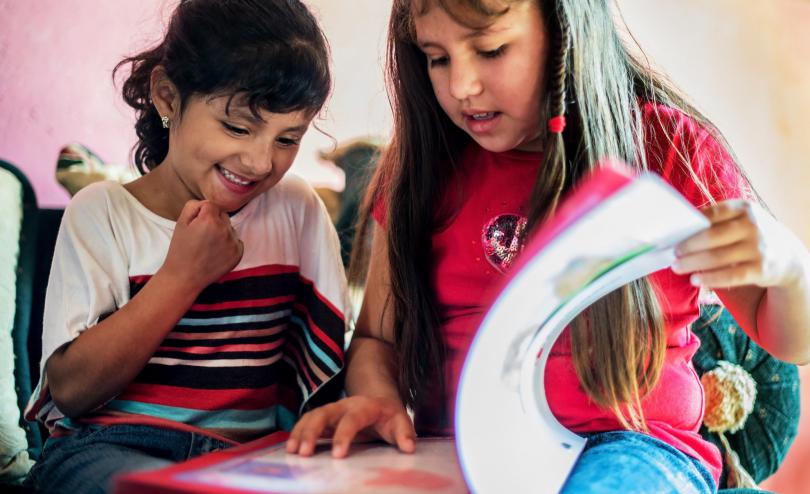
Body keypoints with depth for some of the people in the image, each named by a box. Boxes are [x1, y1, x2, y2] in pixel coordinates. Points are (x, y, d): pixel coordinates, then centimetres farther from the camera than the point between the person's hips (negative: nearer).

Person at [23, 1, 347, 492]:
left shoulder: (297, 210, 7)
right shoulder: (103, 213, 0)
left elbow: (332, 355, 8)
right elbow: (72, 392, -8)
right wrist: (182, 275, -12)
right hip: (110, 449, -2)